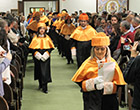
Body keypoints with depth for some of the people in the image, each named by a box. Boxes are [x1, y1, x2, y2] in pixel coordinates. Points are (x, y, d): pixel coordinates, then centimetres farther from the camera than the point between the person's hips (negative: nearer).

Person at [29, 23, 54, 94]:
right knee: (39, 71, 7)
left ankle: (44, 87, -6)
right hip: (38, 57, 0)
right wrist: (36, 53, -13)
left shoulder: (47, 37, 7)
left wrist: (47, 53, -11)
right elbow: (32, 47, 1)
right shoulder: (35, 38, 4)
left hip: (45, 57, 0)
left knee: (45, 71, -6)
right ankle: (40, 84, 27)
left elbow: (50, 47, 5)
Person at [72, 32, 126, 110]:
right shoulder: (88, 63, 1)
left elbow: (117, 84, 3)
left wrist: (105, 85, -14)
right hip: (91, 99, -1)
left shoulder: (112, 63, 2)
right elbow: (80, 82, 1)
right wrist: (92, 82, -15)